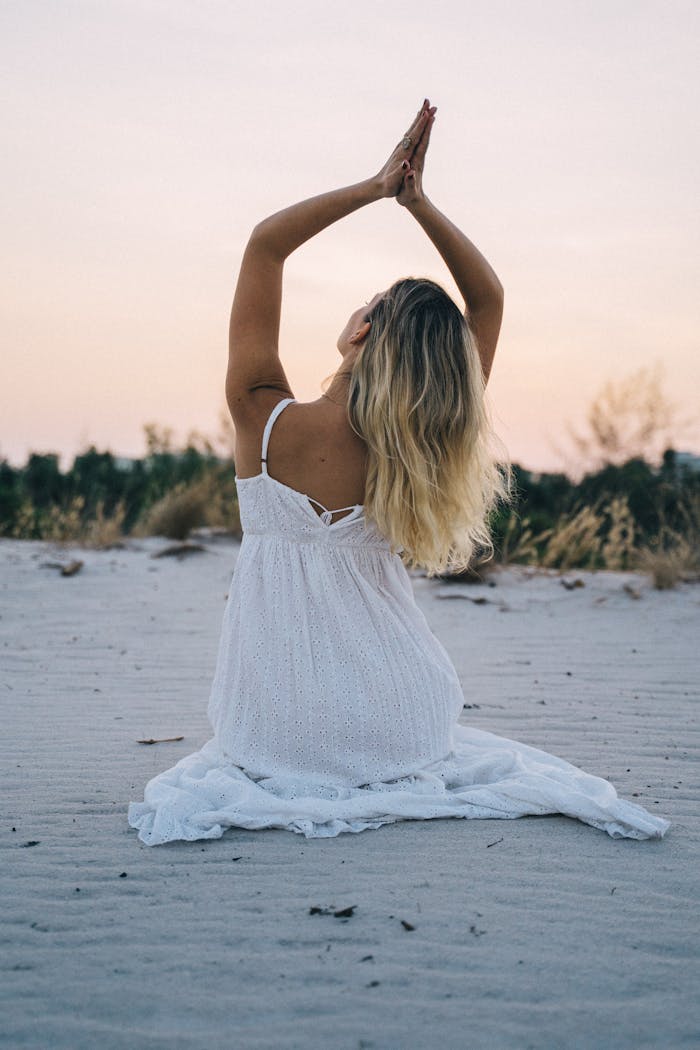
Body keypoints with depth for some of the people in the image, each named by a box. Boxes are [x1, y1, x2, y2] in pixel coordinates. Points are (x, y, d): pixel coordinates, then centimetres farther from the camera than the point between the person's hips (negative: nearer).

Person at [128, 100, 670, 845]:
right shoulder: (410, 455, -15)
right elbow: (489, 297, -4)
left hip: (273, 732, 0)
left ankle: (272, 781, 16)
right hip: (394, 731, 0)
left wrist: (376, 187, -8)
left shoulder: (262, 420, -17)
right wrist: (419, 202, -9)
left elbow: (265, 243, -7)